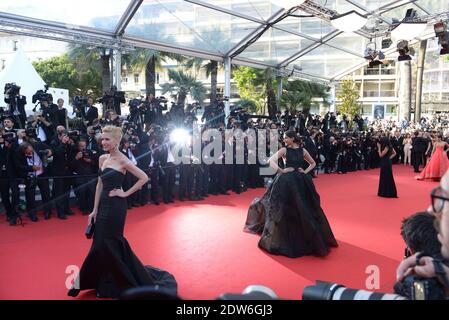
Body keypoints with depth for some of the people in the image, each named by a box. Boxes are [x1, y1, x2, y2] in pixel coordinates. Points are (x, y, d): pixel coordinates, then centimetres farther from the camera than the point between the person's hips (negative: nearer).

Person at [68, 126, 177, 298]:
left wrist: (126, 193, -12)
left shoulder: (123, 161, -13)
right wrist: (95, 209, 8)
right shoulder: (102, 158, 7)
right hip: (103, 205, 7)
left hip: (115, 206, -7)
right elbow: (100, 184, 10)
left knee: (106, 244, -2)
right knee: (101, 244, 13)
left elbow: (144, 178, -14)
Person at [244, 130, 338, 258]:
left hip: (301, 181, 3)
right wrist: (282, 171, -17)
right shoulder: (284, 150, -4)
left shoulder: (302, 151, 4)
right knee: (287, 209, 1)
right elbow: (271, 160, -13)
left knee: (304, 209, 8)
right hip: (287, 181, -3)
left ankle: (307, 239, 25)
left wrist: (305, 172, 2)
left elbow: (313, 163, 17)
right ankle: (286, 239, 15)